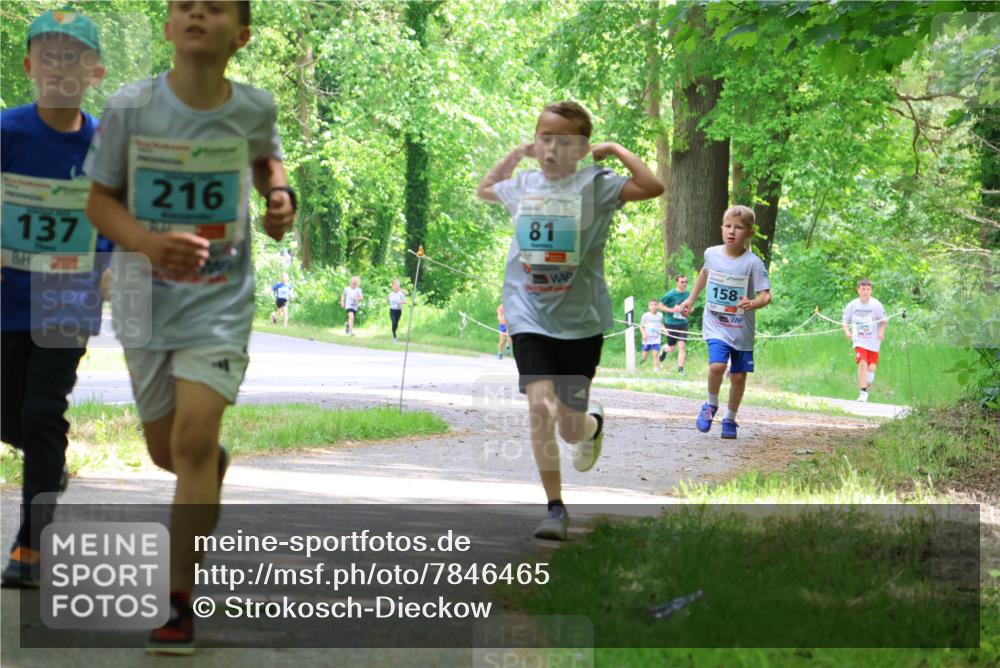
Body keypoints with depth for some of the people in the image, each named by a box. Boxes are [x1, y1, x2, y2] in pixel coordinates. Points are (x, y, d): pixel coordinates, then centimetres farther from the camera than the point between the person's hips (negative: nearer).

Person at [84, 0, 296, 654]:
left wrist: (280, 194, -6)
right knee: (167, 448, 15)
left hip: (221, 300, -1)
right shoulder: (130, 108, -13)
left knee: (194, 439, -17)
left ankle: (180, 604, -11)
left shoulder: (253, 108, -7)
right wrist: (150, 243, -25)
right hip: (146, 298, 2)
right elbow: (100, 199, -6)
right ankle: (215, 465, 55)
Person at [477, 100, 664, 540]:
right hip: (529, 319, 2)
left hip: (581, 322, -2)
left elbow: (653, 187, -23)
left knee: (570, 427, 5)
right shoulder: (523, 187, 7)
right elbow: (485, 189, 30)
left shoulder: (595, 186, -7)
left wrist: (617, 151, -11)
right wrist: (515, 155, 17)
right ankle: (555, 508, -9)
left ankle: (592, 424, 45)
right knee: (540, 405, -19)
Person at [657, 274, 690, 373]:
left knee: (682, 346, -12)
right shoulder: (671, 294, -11)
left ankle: (680, 369, -7)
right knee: (671, 348, 9)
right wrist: (672, 310, -18)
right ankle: (664, 350, 45)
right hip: (671, 324, -2)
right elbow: (660, 306, -4)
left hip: (683, 324, 2)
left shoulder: (688, 294, 3)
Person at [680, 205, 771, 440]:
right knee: (717, 366, -21)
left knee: (738, 376, 5)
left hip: (742, 330, -1)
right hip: (715, 325, 1)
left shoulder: (753, 262, -13)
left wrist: (754, 303, -40)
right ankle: (711, 406, 6)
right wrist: (691, 299, 29)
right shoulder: (711, 254, -1)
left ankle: (730, 419, 27)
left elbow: (766, 296, -18)